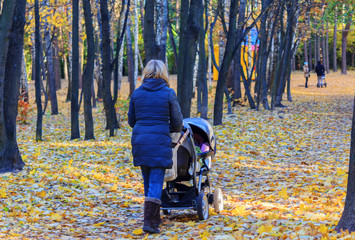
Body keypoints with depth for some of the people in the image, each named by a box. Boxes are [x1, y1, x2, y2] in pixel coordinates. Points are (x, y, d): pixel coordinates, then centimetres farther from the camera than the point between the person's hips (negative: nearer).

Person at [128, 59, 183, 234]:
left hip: (139, 141, 4)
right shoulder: (168, 93, -5)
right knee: (156, 182, -3)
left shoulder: (137, 93, 5)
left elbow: (131, 120, 12)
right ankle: (149, 221, -12)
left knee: (148, 180, 15)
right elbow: (177, 122, 0)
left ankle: (155, 218, 24)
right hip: (159, 141, -4)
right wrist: (172, 129, 23)